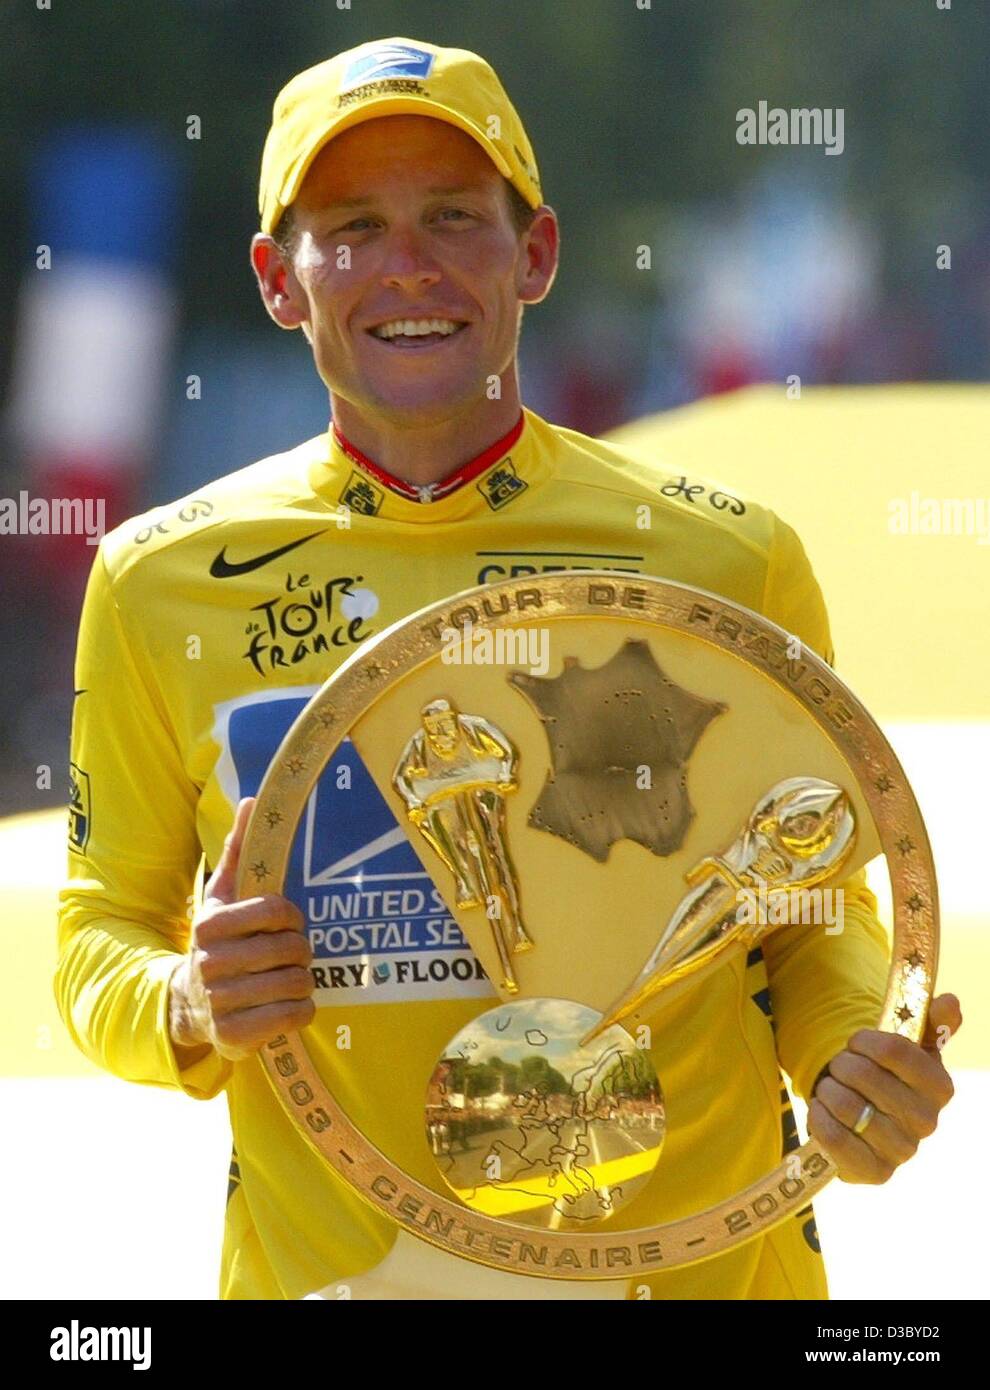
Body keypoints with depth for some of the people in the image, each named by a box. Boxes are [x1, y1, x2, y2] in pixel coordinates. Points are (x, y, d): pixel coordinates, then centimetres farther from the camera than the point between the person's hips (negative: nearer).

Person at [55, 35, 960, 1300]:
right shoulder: (159, 584, -1)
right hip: (322, 1271, 1)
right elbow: (102, 932, 7)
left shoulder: (730, 563, -3)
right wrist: (189, 1009, -15)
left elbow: (816, 905, 5)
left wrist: (852, 1055, -15)